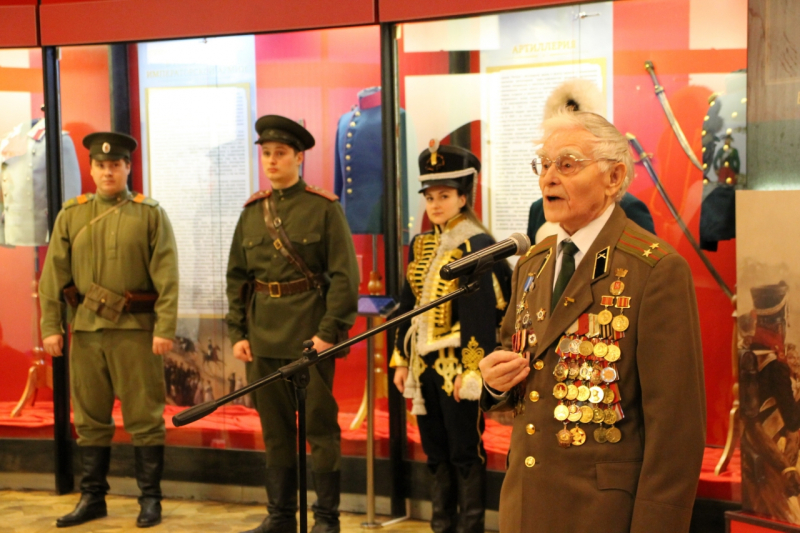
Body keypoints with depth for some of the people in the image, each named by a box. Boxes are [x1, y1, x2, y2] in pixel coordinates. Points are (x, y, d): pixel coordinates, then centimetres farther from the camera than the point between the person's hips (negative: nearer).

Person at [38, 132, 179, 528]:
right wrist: (51, 326, 1)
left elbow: (167, 277, -5)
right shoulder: (71, 215, 8)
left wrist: (165, 328, -12)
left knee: (144, 417, 2)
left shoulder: (150, 214, 1)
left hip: (136, 330, -3)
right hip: (86, 329, 3)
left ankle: (150, 498, 12)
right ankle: (92, 497, 20)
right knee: (90, 417, 10)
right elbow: (54, 274, 8)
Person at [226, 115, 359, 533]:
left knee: (321, 425, 2)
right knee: (275, 428, 11)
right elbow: (236, 276, 12)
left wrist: (329, 331, -14)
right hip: (264, 336, 5)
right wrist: (237, 333, 5)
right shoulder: (252, 212, 10)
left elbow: (345, 275, -8)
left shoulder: (324, 209, -4)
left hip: (310, 334, -5)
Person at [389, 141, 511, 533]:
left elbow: (484, 314, -15)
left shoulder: (478, 246, -10)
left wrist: (473, 371, -19)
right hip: (425, 364, 7)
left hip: (457, 364, -7)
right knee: (435, 452, 13)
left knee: (465, 452, 0)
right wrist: (401, 360, 12)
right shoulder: (420, 246, 12)